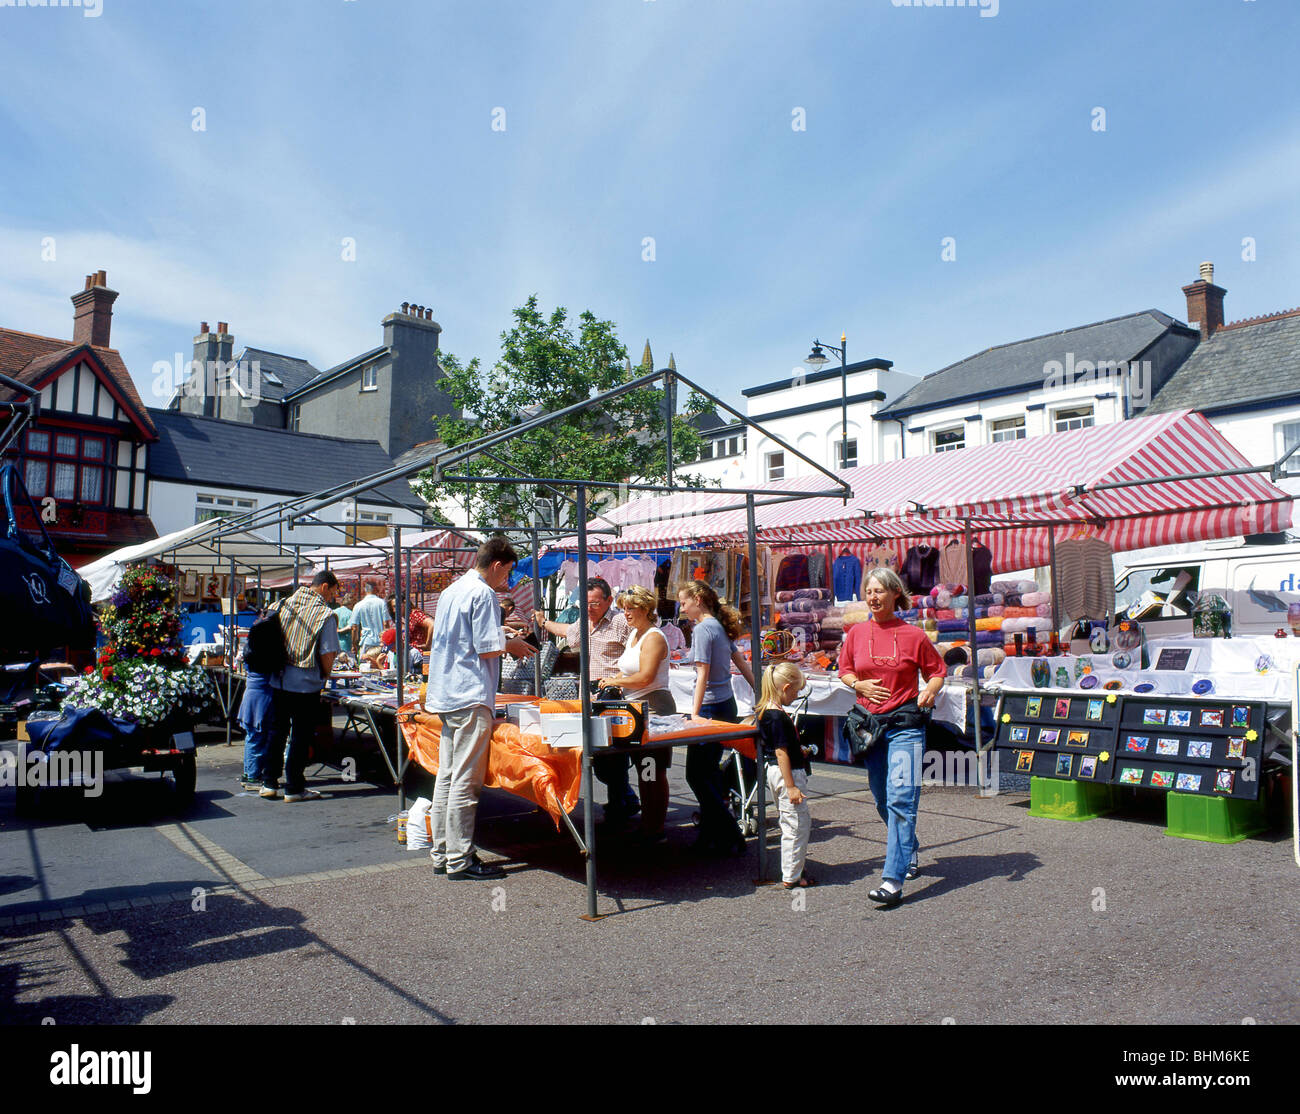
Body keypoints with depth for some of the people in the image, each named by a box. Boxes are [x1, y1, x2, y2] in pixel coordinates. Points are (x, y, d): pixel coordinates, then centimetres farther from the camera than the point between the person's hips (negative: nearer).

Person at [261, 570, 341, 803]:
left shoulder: (285, 605, 5)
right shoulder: (325, 614, -11)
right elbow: (327, 655, -13)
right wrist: (325, 676, 6)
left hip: (279, 680, 5)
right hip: (306, 684, -5)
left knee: (277, 731, 16)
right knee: (301, 736, 5)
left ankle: (268, 783, 21)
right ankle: (294, 788, 11)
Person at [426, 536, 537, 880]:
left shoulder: (451, 591, 16)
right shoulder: (483, 593, -12)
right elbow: (488, 649, -16)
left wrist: (501, 641, 25)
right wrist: (511, 646, 3)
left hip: (445, 696, 9)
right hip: (471, 697, -9)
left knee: (447, 777, 13)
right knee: (465, 781, -4)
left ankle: (441, 853, 20)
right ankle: (460, 861, 1)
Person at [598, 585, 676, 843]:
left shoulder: (653, 638, -12)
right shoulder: (633, 633, 17)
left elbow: (645, 677, -21)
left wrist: (616, 681, -8)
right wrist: (617, 678, 6)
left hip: (654, 707, -9)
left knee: (653, 772, -5)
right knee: (645, 771, 12)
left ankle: (655, 831, 1)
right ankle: (648, 825, 20)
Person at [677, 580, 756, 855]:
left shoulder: (703, 629, -14)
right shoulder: (720, 626, 12)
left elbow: (703, 675, -19)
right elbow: (742, 663, 18)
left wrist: (694, 714, -20)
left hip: (711, 708, -9)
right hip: (727, 706, 9)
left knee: (697, 775, -4)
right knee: (709, 772, 16)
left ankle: (731, 836, -3)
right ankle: (713, 836, 23)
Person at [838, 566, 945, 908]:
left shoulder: (913, 635, -4)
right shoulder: (857, 633, 5)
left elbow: (937, 671, 5)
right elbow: (844, 670, 16)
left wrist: (930, 690, -15)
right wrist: (859, 685, -4)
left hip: (905, 723, -4)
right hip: (870, 723, 4)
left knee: (901, 797, -14)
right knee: (883, 799, 15)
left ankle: (893, 879, -13)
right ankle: (909, 851, 42)